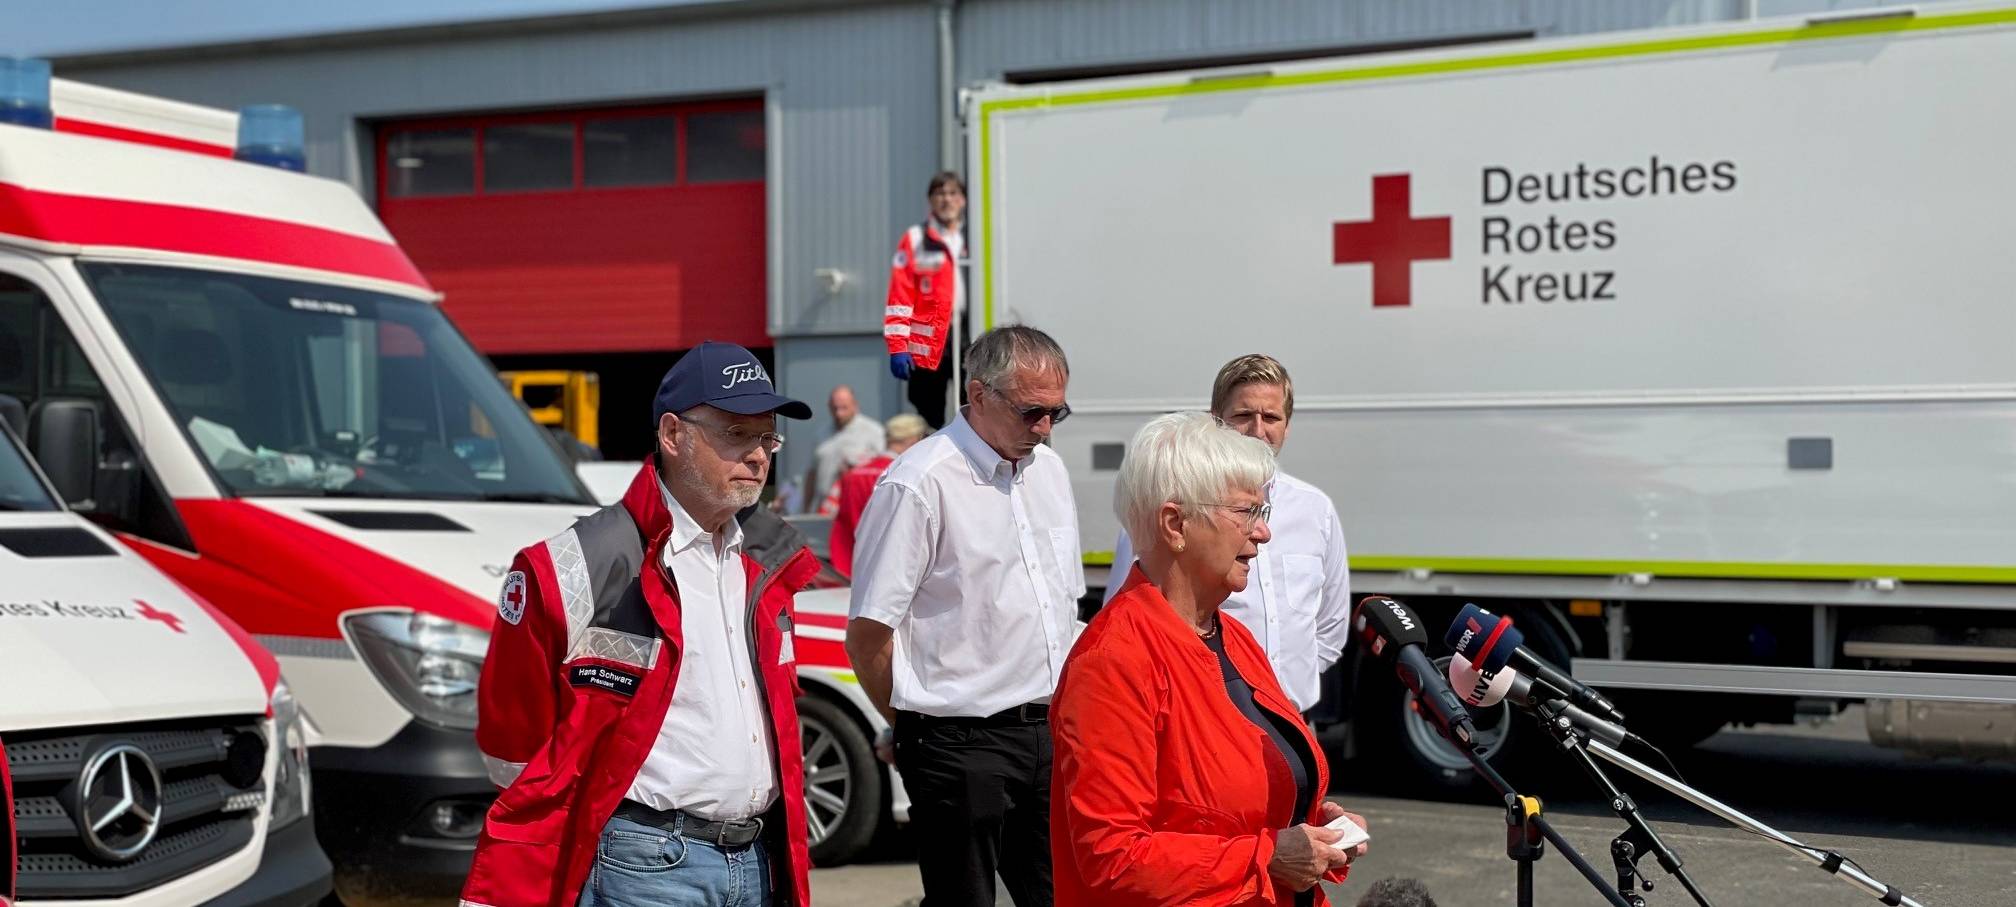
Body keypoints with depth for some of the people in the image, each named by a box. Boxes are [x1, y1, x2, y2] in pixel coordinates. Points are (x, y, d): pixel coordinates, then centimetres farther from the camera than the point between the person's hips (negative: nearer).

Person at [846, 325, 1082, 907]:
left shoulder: (1049, 470, 12)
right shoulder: (919, 484, -13)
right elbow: (867, 636, -12)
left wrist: (1060, 714, 17)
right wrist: (915, 728, 0)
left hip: (1049, 734, 7)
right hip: (962, 745, -7)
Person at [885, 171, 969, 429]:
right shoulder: (914, 241, 3)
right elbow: (899, 298, -3)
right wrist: (897, 347, -10)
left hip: (972, 342, 2)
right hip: (928, 345, -2)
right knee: (930, 422, 4)